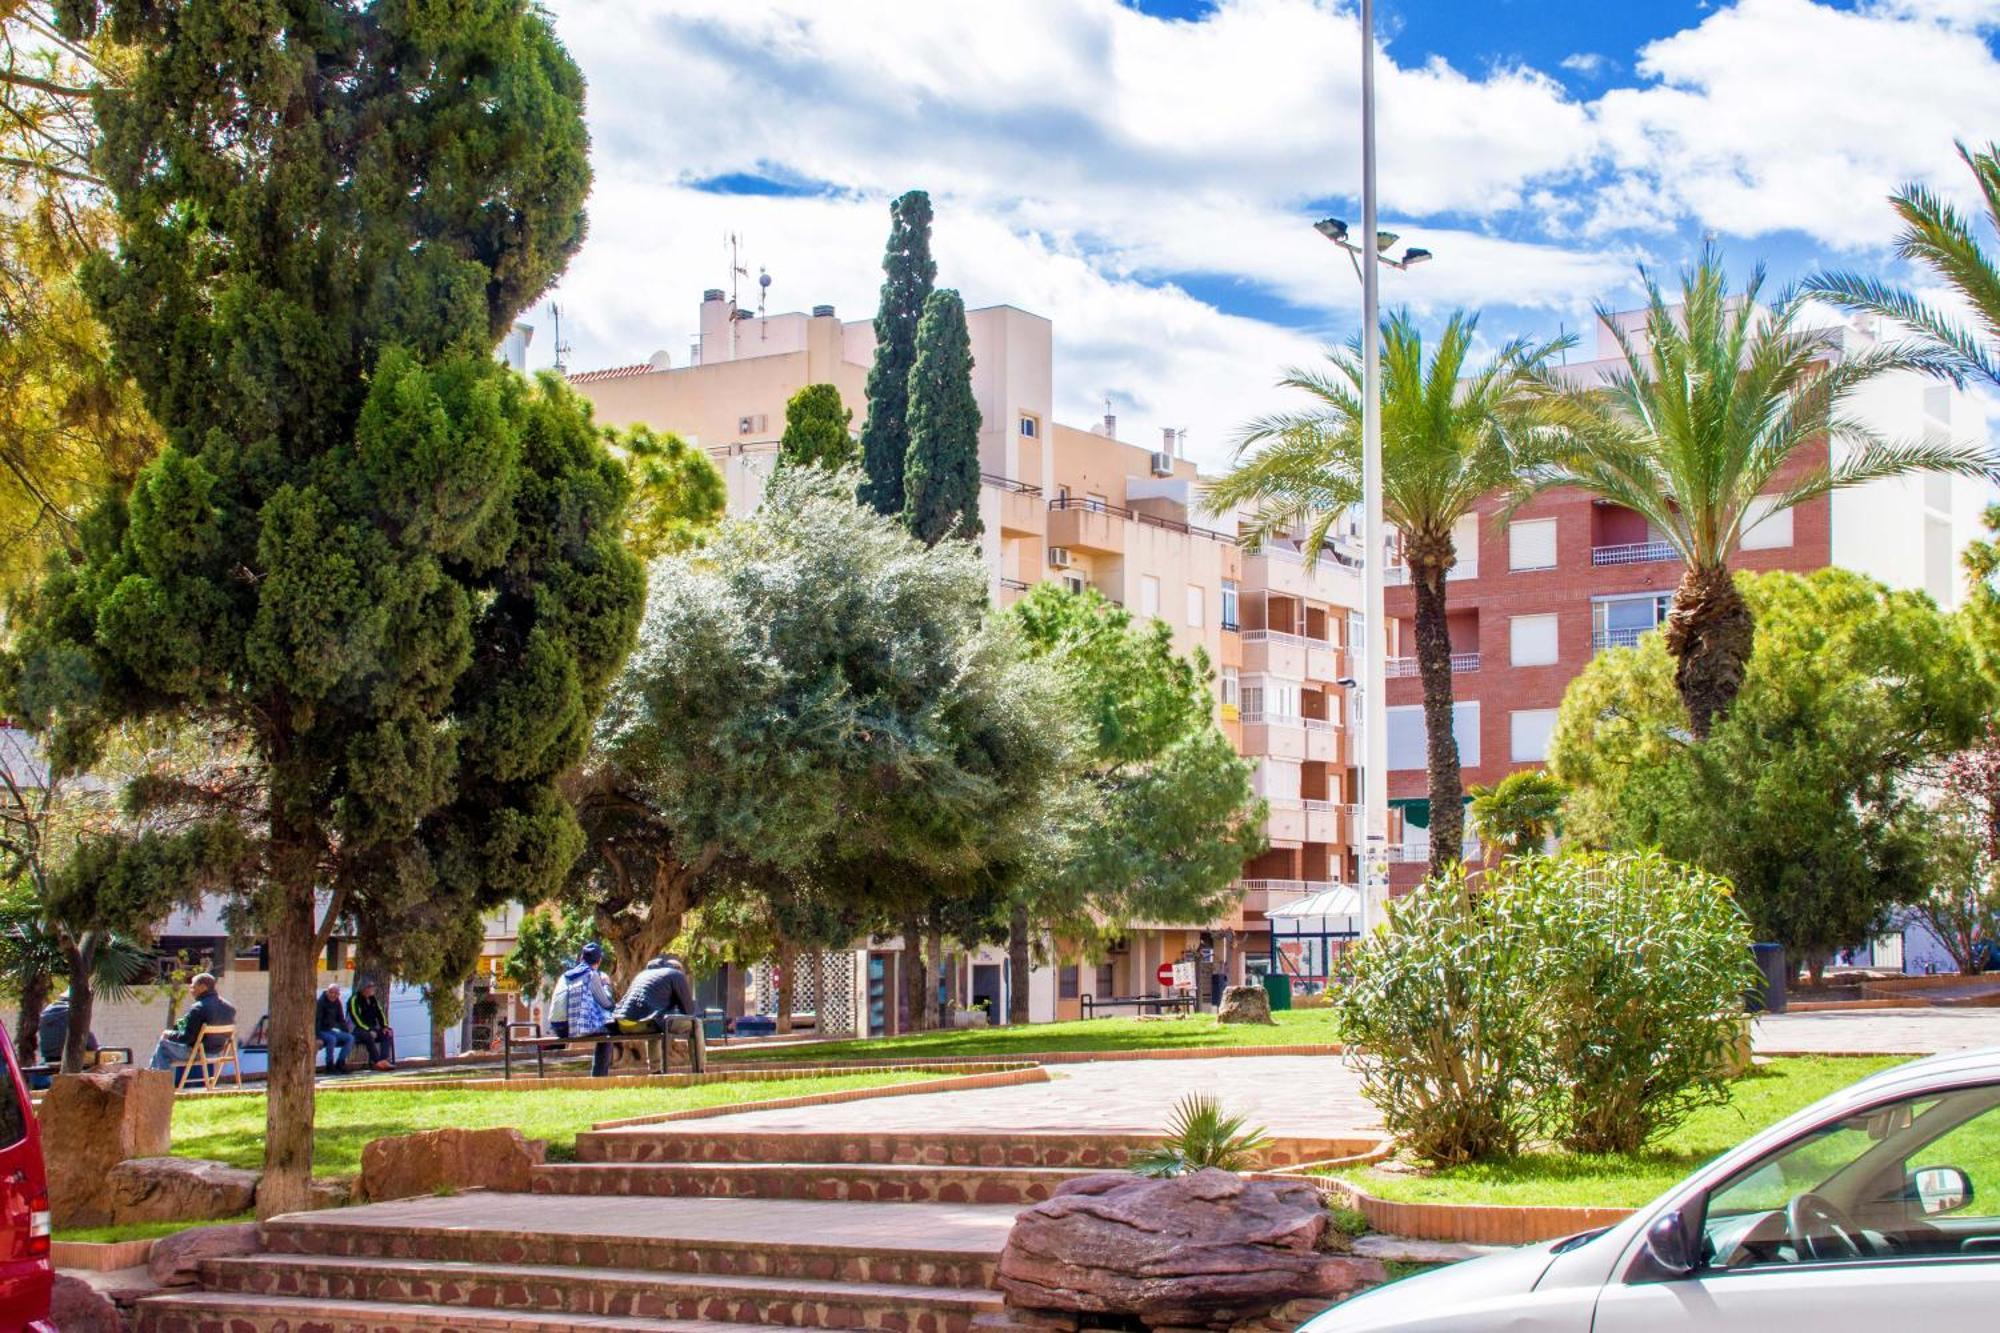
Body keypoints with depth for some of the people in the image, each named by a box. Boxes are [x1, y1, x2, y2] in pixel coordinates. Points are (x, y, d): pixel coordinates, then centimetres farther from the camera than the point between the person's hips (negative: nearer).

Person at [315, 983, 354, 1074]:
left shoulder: (337, 1003, 8)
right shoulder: (321, 1003, -12)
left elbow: (341, 1020, 16)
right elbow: (316, 1020, -18)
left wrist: (346, 1033, 6)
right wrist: (318, 1038, -26)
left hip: (331, 1030, 7)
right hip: (321, 1031, -7)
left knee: (350, 1038, -11)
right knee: (332, 1039, -35)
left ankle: (339, 1063, -10)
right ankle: (330, 1066, -23)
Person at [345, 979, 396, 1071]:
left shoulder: (372, 999, 14)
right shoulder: (354, 1000, -10)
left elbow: (379, 1013, 14)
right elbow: (356, 1018, -18)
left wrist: (385, 1027, -4)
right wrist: (369, 1030, -26)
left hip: (371, 1028, 7)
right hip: (357, 1028, -7)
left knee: (388, 1034, -15)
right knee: (369, 1036, -38)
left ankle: (384, 1060, -30)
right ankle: (378, 1062, -40)